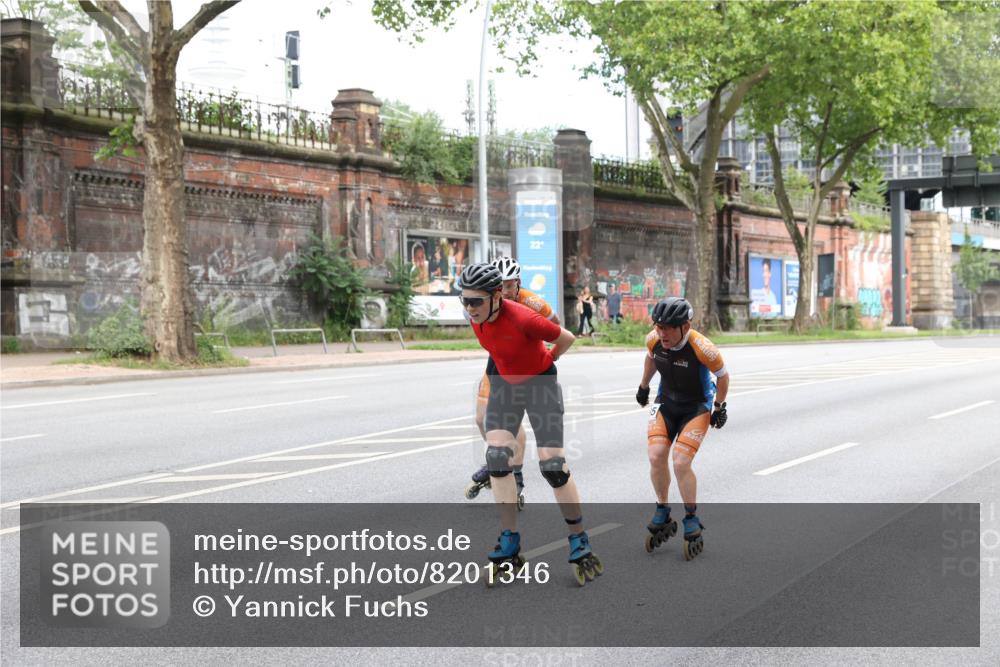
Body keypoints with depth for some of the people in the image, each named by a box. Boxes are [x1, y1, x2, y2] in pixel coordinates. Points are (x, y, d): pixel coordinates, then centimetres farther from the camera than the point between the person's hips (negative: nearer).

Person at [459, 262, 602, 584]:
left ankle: (580, 542, 8)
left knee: (552, 464, -8)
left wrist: (544, 361, 1)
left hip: (540, 382, -5)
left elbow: (567, 338, -16)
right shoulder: (476, 315, -13)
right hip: (503, 382, 6)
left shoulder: (522, 319, -32)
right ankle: (509, 545, 0)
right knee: (497, 457, -8)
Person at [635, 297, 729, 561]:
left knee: (681, 463, -16)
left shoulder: (702, 348, -30)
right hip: (666, 402, 4)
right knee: (656, 456, -12)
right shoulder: (654, 339, -16)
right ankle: (662, 513, 9)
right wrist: (643, 386, 20)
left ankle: (691, 520, 5)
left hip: (696, 407, -4)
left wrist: (719, 407, -2)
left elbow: (722, 375, -12)